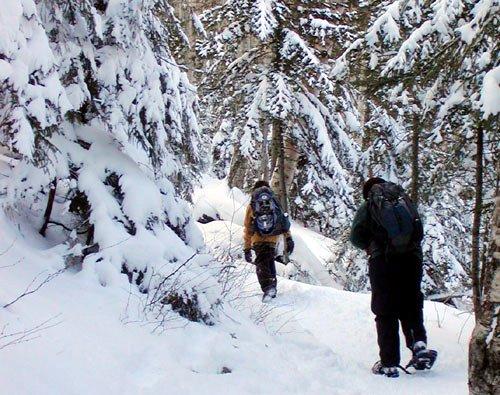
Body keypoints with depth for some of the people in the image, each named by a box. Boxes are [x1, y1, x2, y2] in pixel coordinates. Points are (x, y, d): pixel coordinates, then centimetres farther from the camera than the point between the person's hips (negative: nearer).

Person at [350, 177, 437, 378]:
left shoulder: (367, 206, 8)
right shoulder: (405, 201, 16)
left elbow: (356, 236, 1)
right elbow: (420, 231, 13)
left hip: (383, 261, -2)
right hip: (412, 259, 2)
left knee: (385, 313, 3)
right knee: (412, 307, 16)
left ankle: (389, 363, 1)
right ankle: (419, 343, -7)